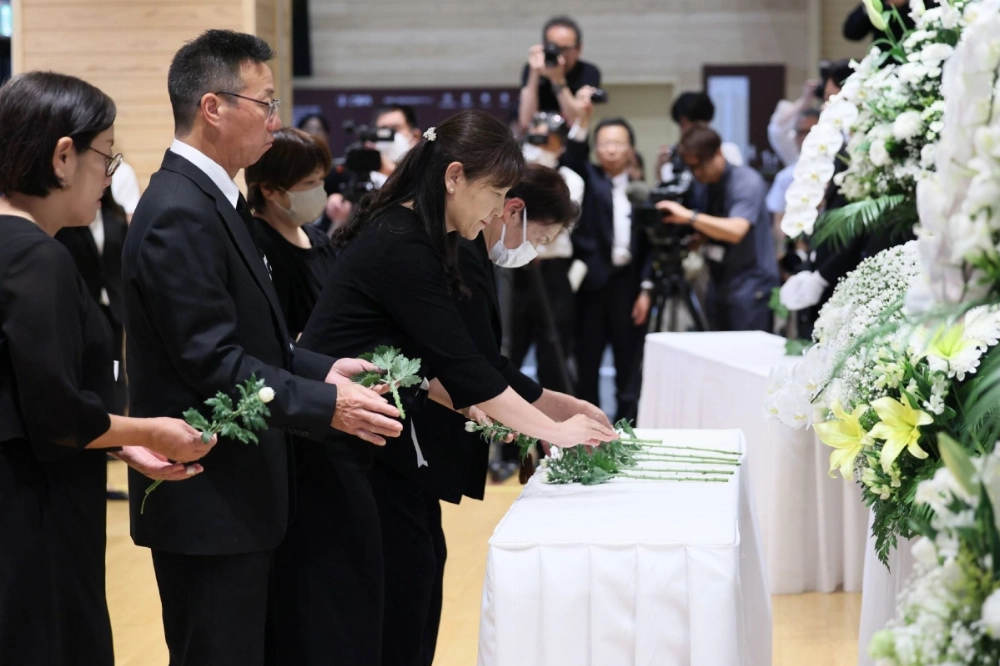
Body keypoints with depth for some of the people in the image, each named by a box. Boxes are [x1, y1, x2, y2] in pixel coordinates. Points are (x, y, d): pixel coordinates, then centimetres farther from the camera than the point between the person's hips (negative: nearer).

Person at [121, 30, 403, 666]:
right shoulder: (180, 215, -19)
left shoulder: (211, 198, 13)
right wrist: (327, 406, -24)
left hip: (236, 492, 10)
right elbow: (213, 363, -23)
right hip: (207, 500, -10)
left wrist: (321, 369, 6)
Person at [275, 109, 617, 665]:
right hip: (333, 454, -10)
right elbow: (459, 360, -20)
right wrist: (556, 431, -12)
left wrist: (477, 408, 7)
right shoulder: (402, 248, -21)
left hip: (369, 449, 10)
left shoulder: (411, 236, 9)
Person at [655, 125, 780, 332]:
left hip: (750, 289, -7)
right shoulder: (701, 186, 8)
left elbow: (736, 230, -29)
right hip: (719, 287, 7)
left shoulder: (747, 182, -14)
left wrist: (689, 216, -33)